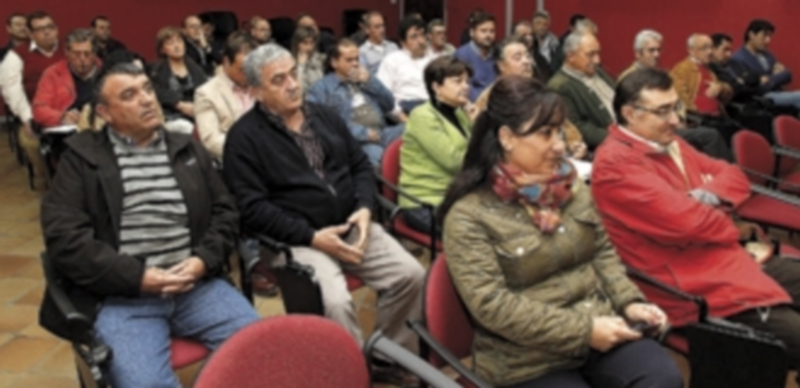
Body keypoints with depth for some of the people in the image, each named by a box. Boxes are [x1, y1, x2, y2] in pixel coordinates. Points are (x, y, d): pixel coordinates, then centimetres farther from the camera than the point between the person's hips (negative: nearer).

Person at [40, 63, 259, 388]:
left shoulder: (188, 149, 17)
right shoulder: (81, 157, 6)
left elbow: (225, 212, 15)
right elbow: (64, 238, -3)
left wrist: (204, 261, -5)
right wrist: (137, 278, -12)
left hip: (195, 283, 3)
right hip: (121, 295, -3)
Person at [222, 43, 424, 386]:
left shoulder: (325, 116, 15)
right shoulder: (245, 136, -3)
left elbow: (361, 166, 17)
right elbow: (252, 209, -11)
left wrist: (365, 208, -4)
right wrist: (312, 236, -18)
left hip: (351, 226, 6)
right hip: (296, 239, -5)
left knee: (410, 275, -12)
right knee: (335, 302, -30)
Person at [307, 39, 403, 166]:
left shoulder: (364, 78, 24)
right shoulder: (322, 88, 6)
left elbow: (389, 105, 20)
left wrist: (370, 82, 6)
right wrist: (363, 132, -15)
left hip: (383, 133, 6)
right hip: (358, 140, -6)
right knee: (376, 154, -38)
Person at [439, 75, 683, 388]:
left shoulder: (567, 183, 8)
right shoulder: (469, 215, -12)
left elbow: (603, 251, 16)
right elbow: (492, 304, -18)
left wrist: (629, 302, -2)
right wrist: (583, 330, -19)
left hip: (601, 330, 6)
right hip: (528, 361, -5)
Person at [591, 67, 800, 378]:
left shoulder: (668, 143, 11)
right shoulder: (615, 164, -19)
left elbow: (734, 177, 15)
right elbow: (685, 221, -25)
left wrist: (707, 195, -9)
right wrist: (736, 230, -4)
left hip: (737, 257, 10)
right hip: (700, 285, -10)